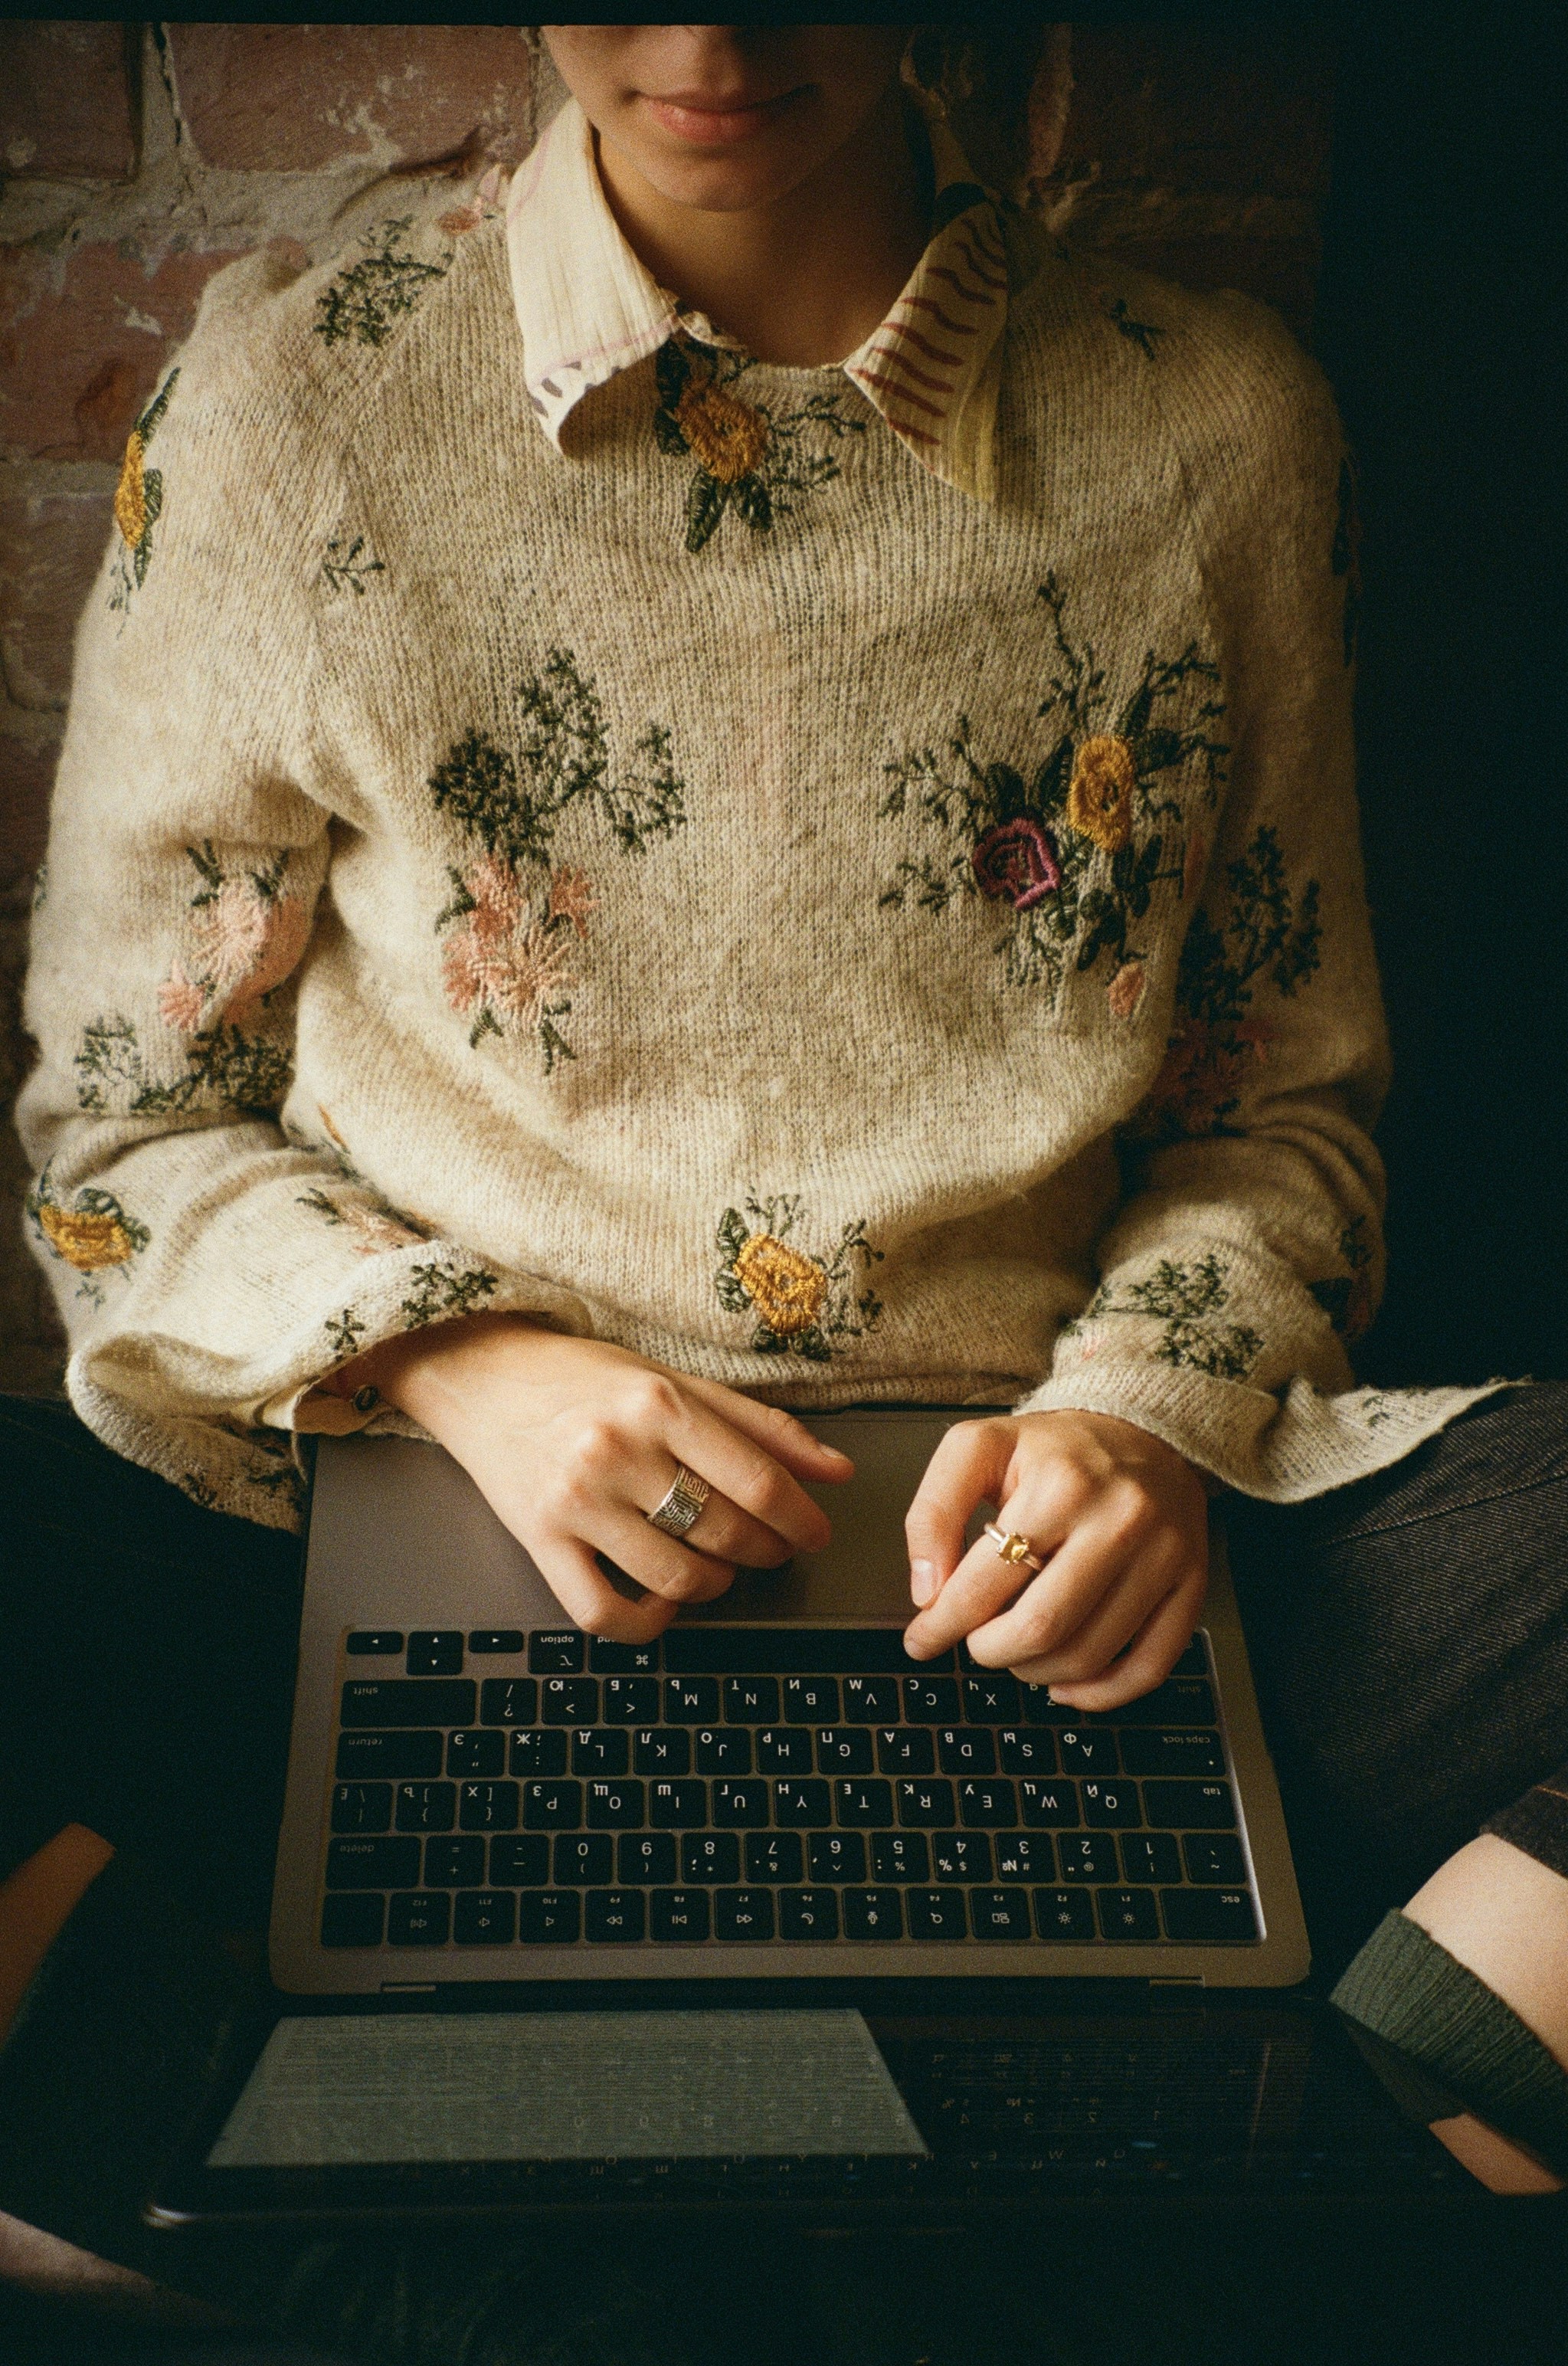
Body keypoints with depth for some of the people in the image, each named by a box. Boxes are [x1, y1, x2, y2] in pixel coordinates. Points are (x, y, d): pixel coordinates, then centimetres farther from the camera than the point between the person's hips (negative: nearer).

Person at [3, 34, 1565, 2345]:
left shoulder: (1219, 421, 6)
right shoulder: (288, 393, 2)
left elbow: (1289, 1101, 14)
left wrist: (1150, 1415, -8)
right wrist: (455, 1359, -12)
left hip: (1012, 1580, 1)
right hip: (437, 1535, 1)